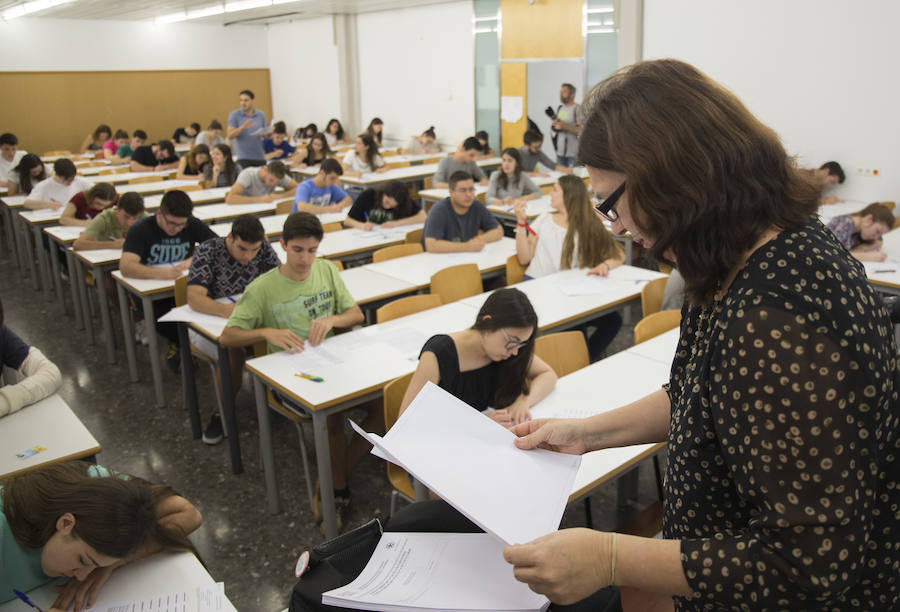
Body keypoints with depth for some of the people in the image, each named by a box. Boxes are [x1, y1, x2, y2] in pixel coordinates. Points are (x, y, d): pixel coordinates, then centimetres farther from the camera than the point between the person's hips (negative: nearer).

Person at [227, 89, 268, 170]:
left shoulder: (261, 115, 9)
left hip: (259, 156, 4)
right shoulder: (235, 115, 0)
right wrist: (243, 127, -22)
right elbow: (229, 136, -6)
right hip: (244, 157, -3)